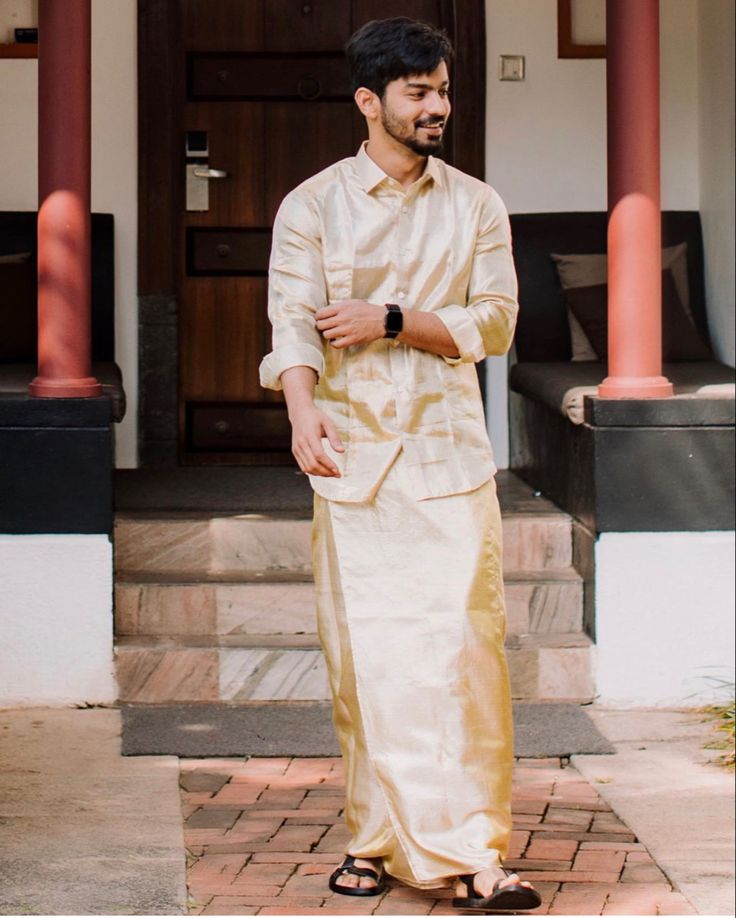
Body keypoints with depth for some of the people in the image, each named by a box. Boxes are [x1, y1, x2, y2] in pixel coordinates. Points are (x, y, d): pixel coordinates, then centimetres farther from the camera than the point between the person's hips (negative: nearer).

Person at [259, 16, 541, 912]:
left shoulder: (476, 205, 10)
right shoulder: (313, 206, 4)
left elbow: (494, 323, 3)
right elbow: (292, 322, -8)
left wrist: (391, 319, -10)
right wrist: (303, 410, -27)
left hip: (450, 456, 1)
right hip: (353, 457, -1)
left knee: (462, 645, -7)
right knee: (365, 651, 0)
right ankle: (377, 838, 9)